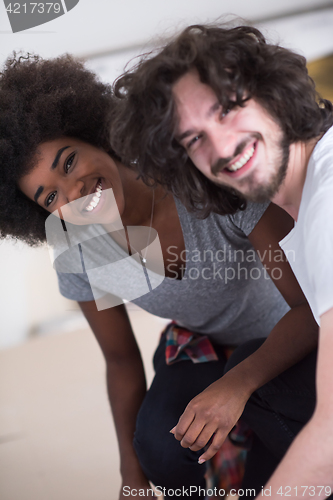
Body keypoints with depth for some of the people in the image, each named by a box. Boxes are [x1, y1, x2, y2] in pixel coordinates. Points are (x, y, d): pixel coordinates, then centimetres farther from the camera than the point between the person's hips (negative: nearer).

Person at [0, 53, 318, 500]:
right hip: (203, 349, 3)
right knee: (159, 444, -27)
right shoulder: (81, 261, -18)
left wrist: (239, 382, -43)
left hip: (293, 337, -2)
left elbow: (311, 305, -29)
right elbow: (122, 362, -2)